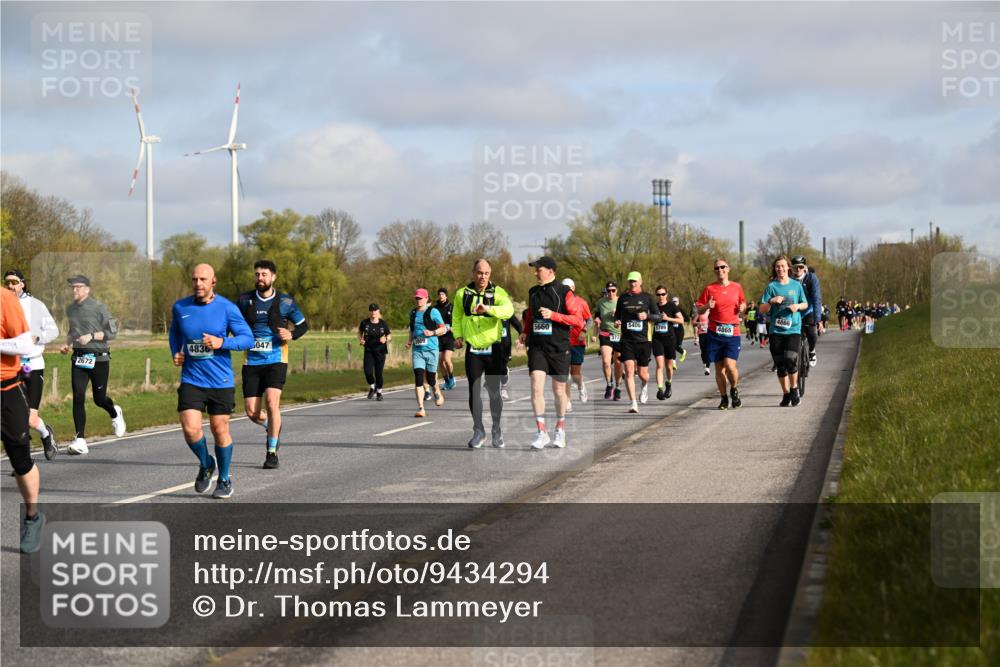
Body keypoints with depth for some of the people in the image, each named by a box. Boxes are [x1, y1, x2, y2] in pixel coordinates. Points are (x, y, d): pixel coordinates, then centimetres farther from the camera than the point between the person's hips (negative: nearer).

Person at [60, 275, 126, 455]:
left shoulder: (98, 307, -7)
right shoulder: (70, 309, 11)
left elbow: (112, 332, -7)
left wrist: (91, 336, -18)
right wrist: (67, 344, 9)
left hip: (99, 358, -4)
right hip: (79, 358, 4)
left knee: (99, 399, 5)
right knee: (78, 397, -11)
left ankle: (115, 413, 42)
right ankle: (80, 440, -12)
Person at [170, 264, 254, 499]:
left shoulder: (227, 308, -8)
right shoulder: (180, 307, 1)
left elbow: (248, 339, -6)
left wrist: (222, 342, -21)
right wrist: (175, 353, 4)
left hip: (221, 381, -1)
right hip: (191, 380, 2)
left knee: (220, 431, 6)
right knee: (190, 430, -12)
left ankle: (224, 479, 26)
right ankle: (206, 464, 19)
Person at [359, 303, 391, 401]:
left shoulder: (383, 324, -5)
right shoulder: (365, 323, -3)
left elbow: (389, 337, 0)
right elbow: (359, 331, 17)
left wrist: (385, 339, -22)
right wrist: (360, 340, -2)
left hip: (380, 351, -1)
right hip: (368, 351, 1)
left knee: (378, 373, -1)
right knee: (368, 371, -14)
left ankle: (379, 392, 23)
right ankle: (372, 387, 16)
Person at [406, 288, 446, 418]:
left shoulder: (433, 312, -2)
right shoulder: (413, 313, 13)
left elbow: (443, 328, 0)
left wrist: (432, 332, -16)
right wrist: (410, 340, 11)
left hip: (431, 349, -3)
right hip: (417, 350, 3)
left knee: (431, 378, 6)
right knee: (418, 378, -10)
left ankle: (437, 393, 42)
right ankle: (420, 409, -13)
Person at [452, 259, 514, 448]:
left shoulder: (498, 292, -4)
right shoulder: (462, 294, 4)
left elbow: (508, 310, -23)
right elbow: (456, 317, 16)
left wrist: (489, 309, -39)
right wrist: (458, 335, 1)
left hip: (493, 349, -1)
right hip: (473, 350, 2)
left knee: (494, 391, 5)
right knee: (474, 391, -1)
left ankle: (497, 430, 19)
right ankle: (479, 431, 7)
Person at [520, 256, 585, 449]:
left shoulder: (564, 293, -6)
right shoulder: (533, 292, 10)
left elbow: (579, 320, -11)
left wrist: (553, 315, -20)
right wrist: (526, 332, 13)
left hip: (559, 348, -3)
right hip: (537, 347, 3)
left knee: (559, 390, 8)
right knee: (536, 387, -13)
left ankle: (560, 429, 27)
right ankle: (542, 432, -12)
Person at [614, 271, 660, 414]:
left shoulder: (647, 298, 4)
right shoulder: (623, 298, 9)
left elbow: (659, 316, 6)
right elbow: (617, 315, 20)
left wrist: (647, 316, -13)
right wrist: (617, 322, -2)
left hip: (643, 340, -1)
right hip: (627, 340, 1)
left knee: (643, 373, 6)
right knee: (629, 371, -14)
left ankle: (645, 387, 43)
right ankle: (633, 403, -14)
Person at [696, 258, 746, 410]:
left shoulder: (737, 287, 6)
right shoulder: (709, 289, 3)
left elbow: (743, 304, 21)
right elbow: (699, 310, 7)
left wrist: (742, 308, -2)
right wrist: (707, 306, -14)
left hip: (732, 333, -1)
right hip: (714, 333, 1)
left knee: (730, 365, -14)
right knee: (719, 368, 4)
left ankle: (734, 390, 13)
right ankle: (724, 398, 18)